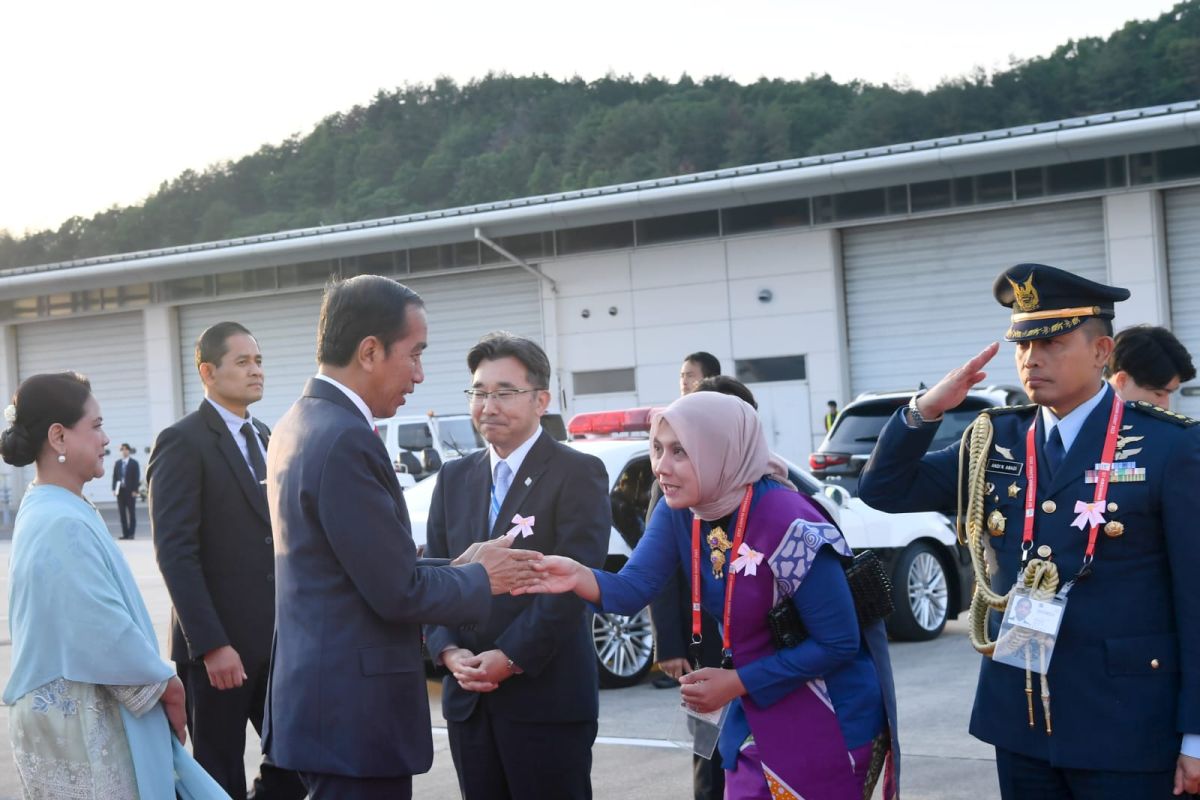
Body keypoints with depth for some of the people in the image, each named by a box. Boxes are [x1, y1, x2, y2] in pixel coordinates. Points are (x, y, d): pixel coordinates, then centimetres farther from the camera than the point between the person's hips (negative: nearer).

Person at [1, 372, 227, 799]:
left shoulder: (45, 510, 10)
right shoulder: (64, 523, -21)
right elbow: (105, 630, -21)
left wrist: (157, 681, 10)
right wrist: (165, 682, -7)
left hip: (72, 709, 9)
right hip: (76, 719, -9)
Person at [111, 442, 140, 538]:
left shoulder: (134, 463, 3)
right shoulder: (117, 463, 13)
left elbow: (137, 477, -2)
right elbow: (114, 477, 11)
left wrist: (135, 490, -11)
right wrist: (114, 489, 0)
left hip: (130, 491, -4)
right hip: (120, 491, 4)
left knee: (132, 513, -1)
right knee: (122, 513, 2)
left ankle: (131, 533, 1)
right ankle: (125, 533, 5)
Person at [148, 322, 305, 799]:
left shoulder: (265, 438, 14)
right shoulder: (183, 443, -10)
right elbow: (176, 553, -16)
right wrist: (211, 645, -21)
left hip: (278, 639, 7)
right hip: (218, 645, -7)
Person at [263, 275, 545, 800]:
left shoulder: (299, 424, 11)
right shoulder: (347, 441, -20)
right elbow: (397, 593, -19)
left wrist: (457, 567, 9)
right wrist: (481, 579, -3)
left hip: (315, 694, 10)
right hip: (355, 716, -10)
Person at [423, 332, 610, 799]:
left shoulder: (578, 474, -5)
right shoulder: (454, 477, 14)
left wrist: (511, 658, -17)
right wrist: (448, 651, -5)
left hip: (547, 696, -5)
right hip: (467, 697, 5)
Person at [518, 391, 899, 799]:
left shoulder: (787, 523, -26)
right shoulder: (679, 512, -5)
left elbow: (838, 643, -22)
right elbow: (633, 588, -14)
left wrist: (735, 684, -19)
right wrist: (579, 577, -35)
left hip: (828, 727, -7)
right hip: (756, 718, 7)